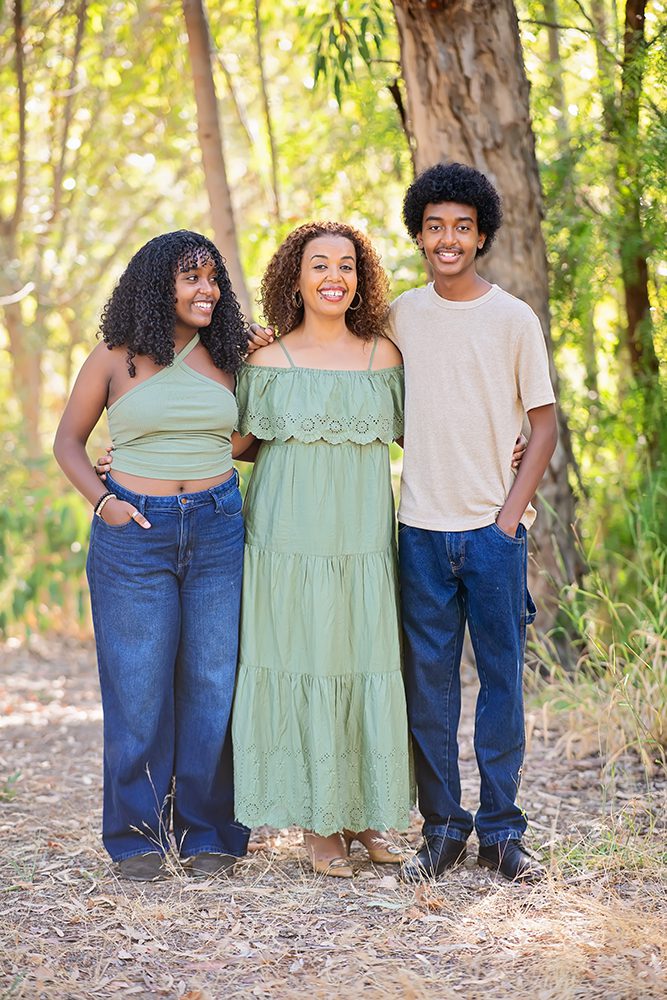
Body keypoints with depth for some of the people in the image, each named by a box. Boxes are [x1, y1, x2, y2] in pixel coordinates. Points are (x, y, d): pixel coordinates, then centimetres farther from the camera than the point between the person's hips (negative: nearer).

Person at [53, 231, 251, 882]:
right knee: (138, 686, 0)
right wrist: (102, 502, -6)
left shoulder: (226, 357, 9)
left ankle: (209, 834, 14)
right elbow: (68, 442, 8)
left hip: (217, 530, 2)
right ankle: (137, 838, 12)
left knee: (212, 682, 3)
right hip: (135, 534, -2)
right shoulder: (115, 359, 1)